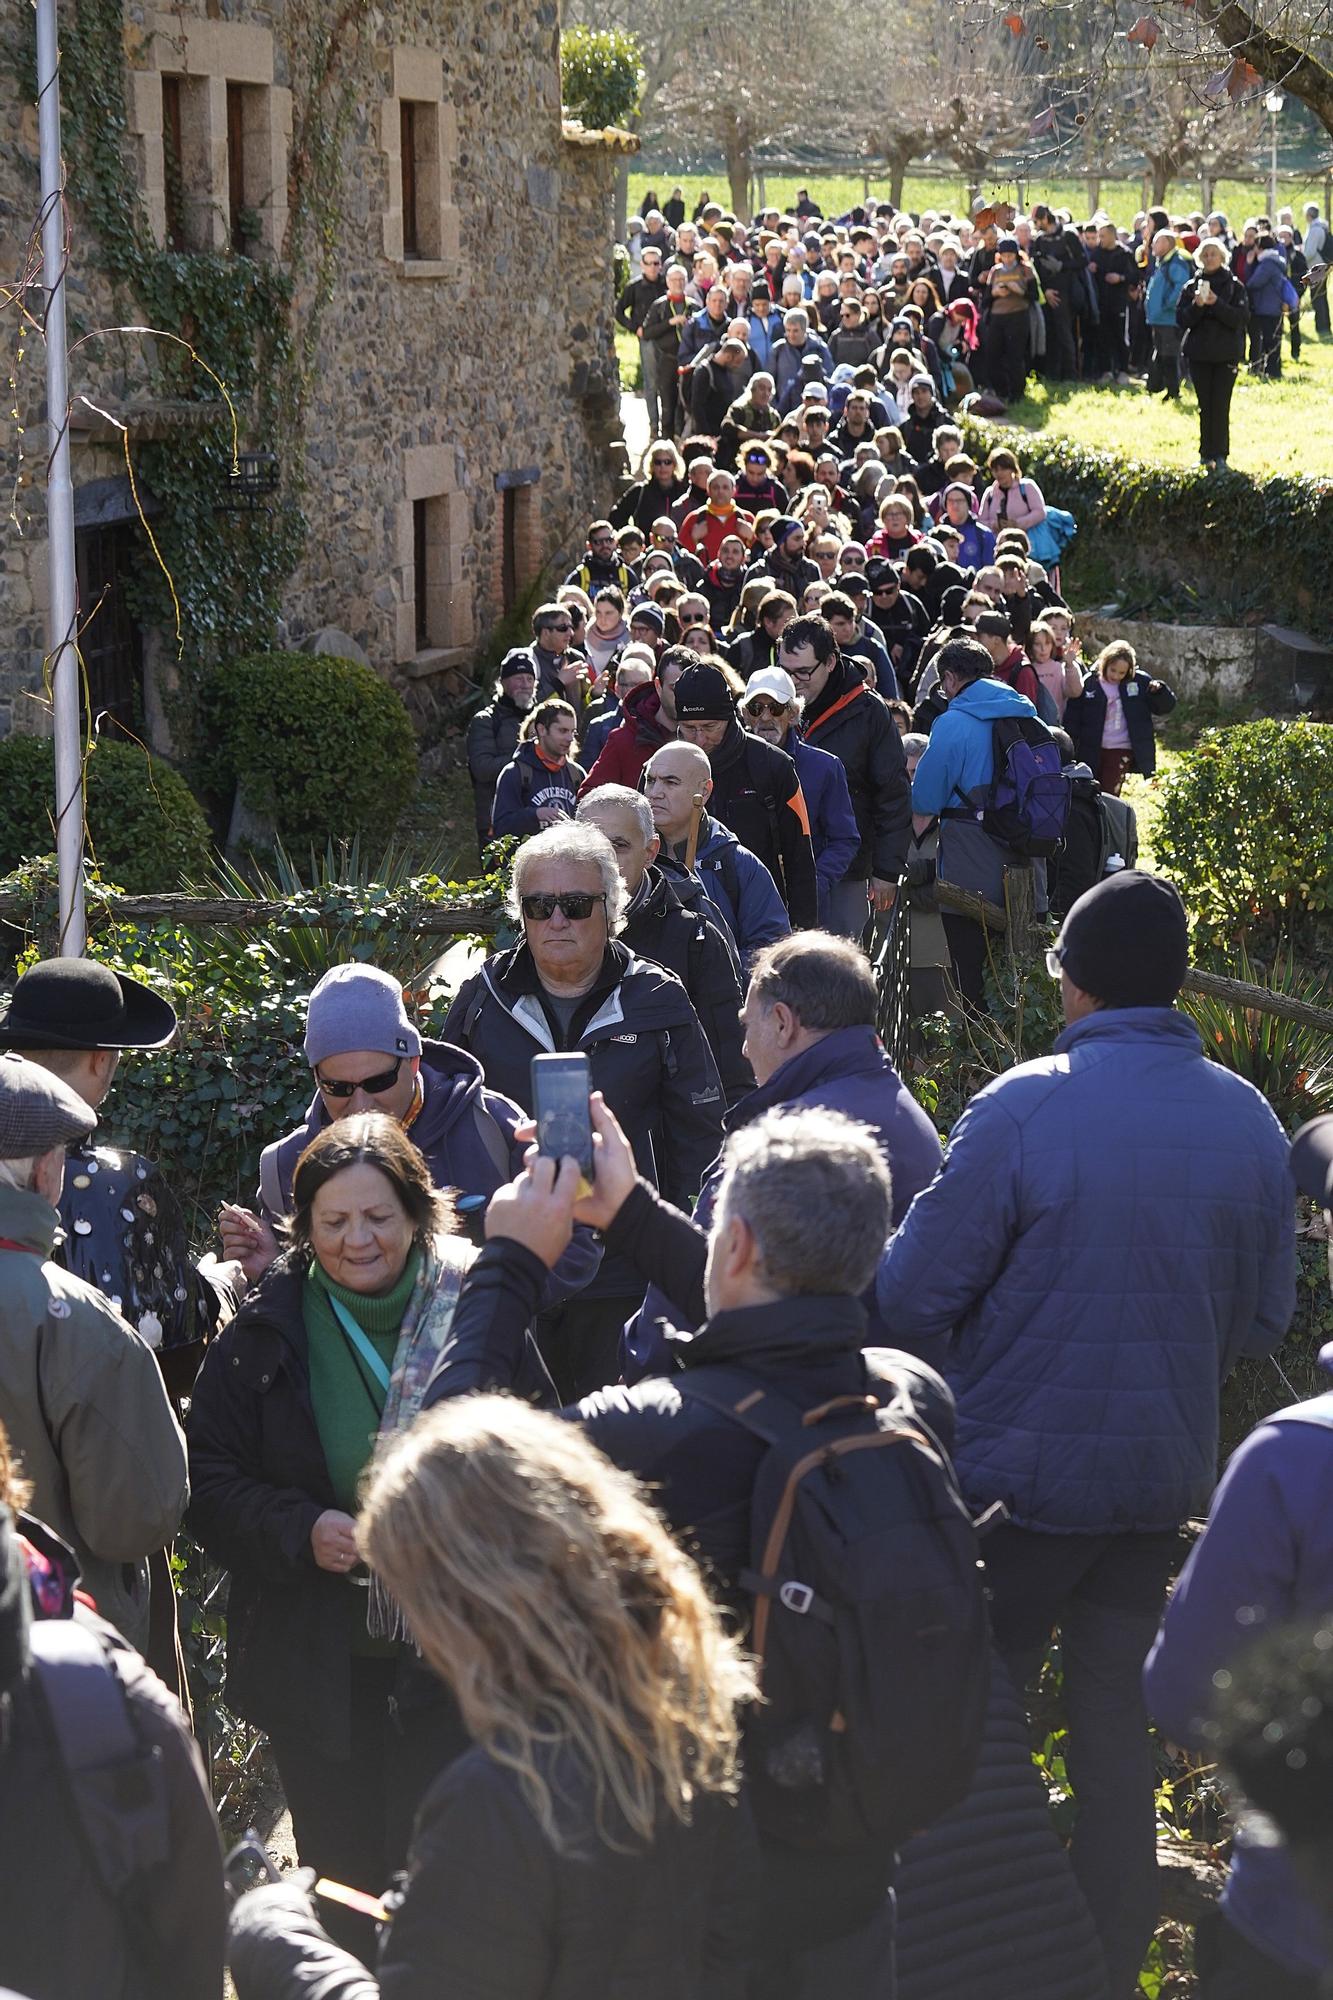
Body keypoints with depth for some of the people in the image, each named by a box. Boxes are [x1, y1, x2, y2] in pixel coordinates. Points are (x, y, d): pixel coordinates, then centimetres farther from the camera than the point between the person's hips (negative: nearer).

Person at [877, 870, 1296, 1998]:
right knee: (1117, 1723, 15)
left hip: (1019, 1471, -4)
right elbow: (1266, 1318, 7)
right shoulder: (1249, 1121, -3)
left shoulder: (1024, 1110, -19)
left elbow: (913, 1294, -15)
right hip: (1162, 1475, 4)